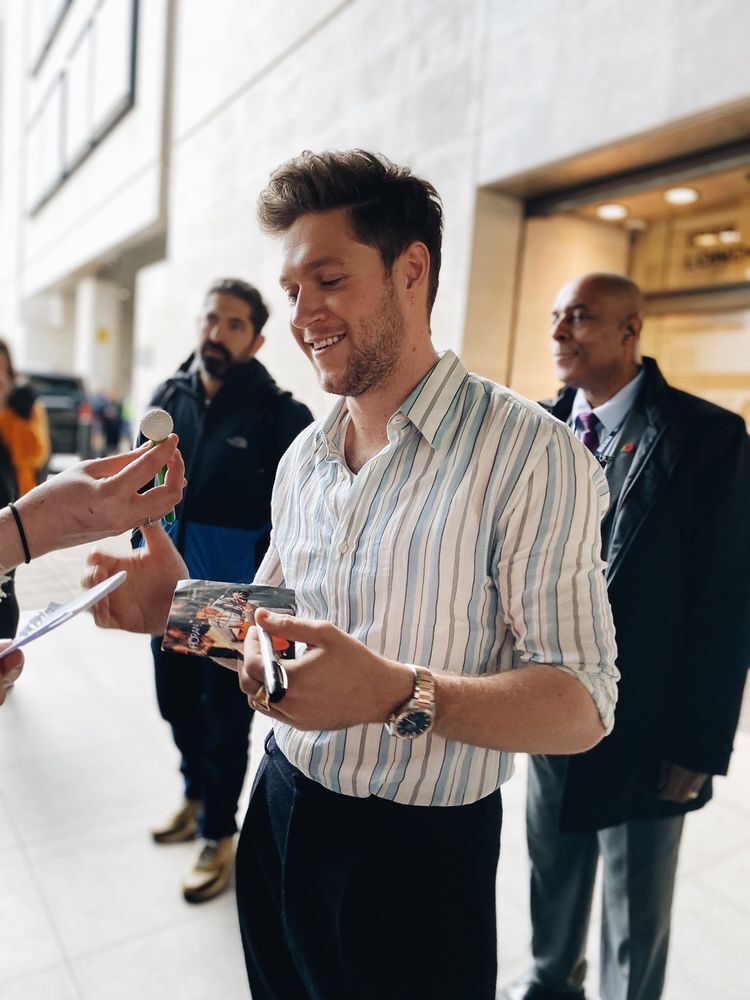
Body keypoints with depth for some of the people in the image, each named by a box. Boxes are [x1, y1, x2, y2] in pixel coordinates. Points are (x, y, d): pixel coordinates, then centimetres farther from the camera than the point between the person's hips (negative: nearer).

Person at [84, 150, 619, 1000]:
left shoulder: (531, 455, -19)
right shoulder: (303, 454, 3)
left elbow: (581, 707, -21)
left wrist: (397, 694, -35)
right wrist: (178, 609, -9)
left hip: (417, 857, -5)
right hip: (281, 810, 6)